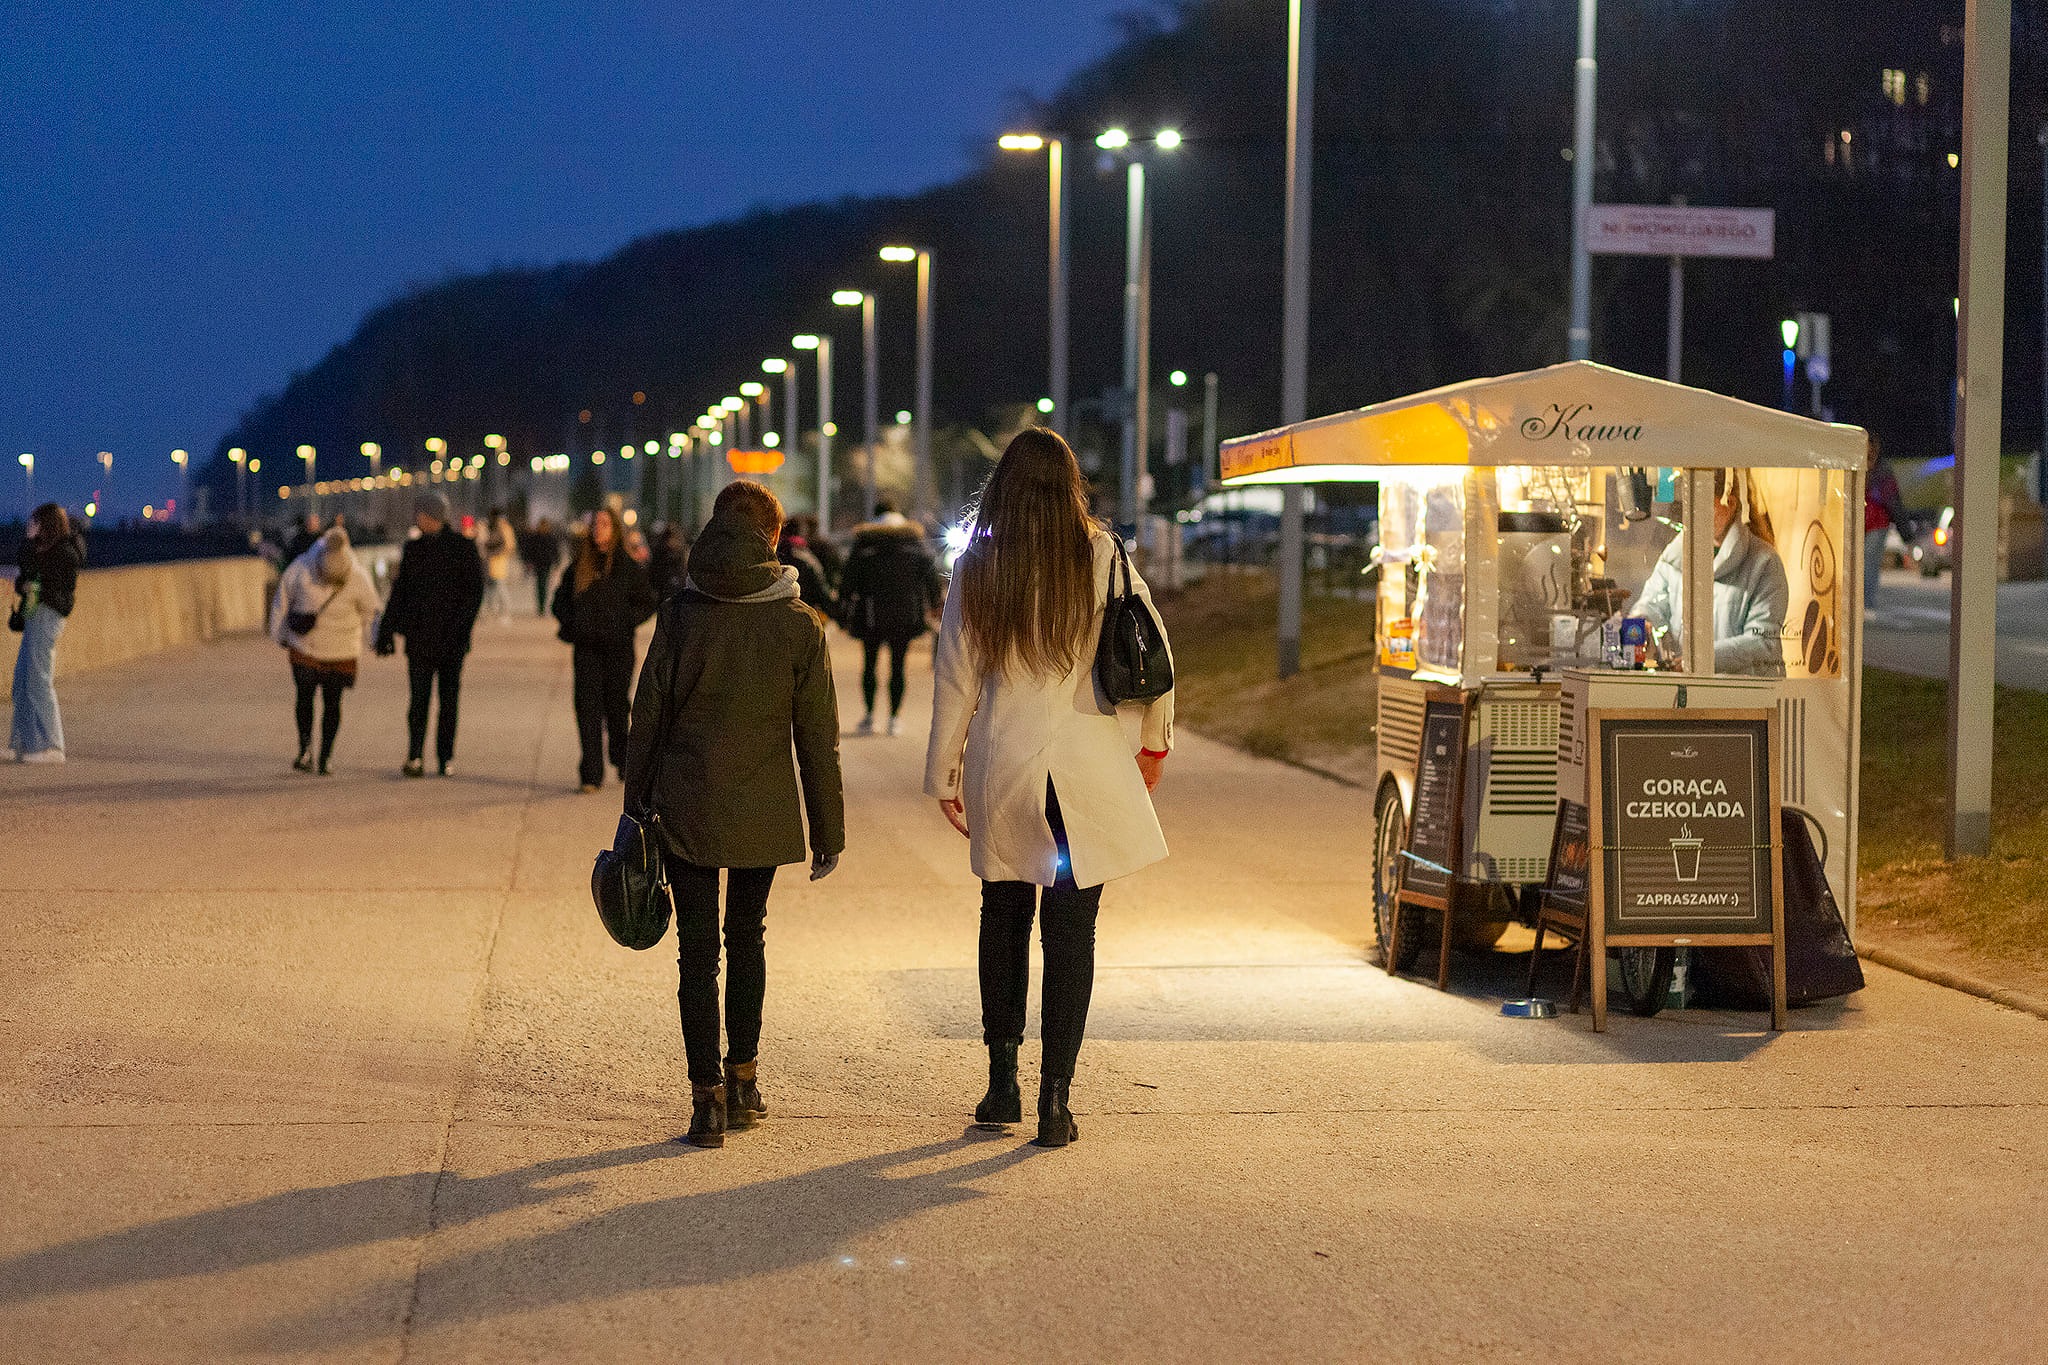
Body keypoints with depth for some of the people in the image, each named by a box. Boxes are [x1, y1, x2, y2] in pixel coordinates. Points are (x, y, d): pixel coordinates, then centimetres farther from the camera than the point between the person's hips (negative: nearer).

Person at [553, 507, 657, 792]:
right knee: (588, 707, -4)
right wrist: (569, 625, 2)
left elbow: (649, 603, 3)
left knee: (615, 706, 4)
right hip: (586, 647, 2)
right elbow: (561, 599, 19)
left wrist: (627, 622, -10)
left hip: (617, 647, -2)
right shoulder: (579, 565, 9)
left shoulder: (627, 566, 0)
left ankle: (623, 760, 28)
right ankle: (591, 775, -4)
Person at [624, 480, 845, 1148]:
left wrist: (637, 799, 7)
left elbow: (648, 715, -3)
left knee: (698, 949, 4)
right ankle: (743, 1078, 25)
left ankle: (709, 1094, 1)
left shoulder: (680, 614, -6)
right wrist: (829, 830, 5)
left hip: (687, 809, -1)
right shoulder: (800, 624, -6)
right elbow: (818, 737, -2)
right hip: (765, 812, 1)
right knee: (746, 937, 20)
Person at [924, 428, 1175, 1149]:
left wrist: (944, 774, 11)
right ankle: (1055, 1098, -1)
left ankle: (1002, 1081, 19)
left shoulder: (977, 567, -2)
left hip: (1001, 766, 1)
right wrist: (1153, 739, 14)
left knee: (1005, 915, 17)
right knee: (1071, 928, 2)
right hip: (1091, 768, -1)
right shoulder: (1101, 556, -4)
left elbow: (956, 677, 2)